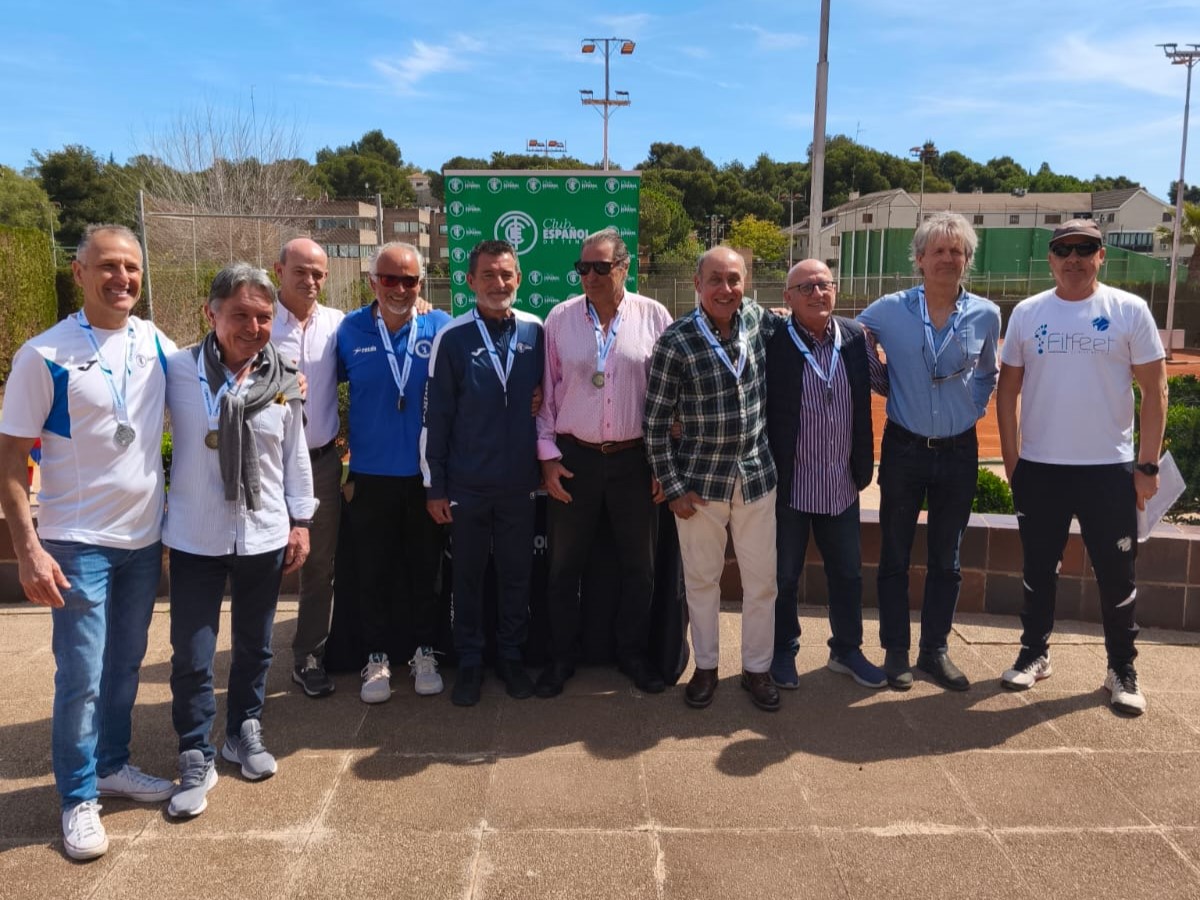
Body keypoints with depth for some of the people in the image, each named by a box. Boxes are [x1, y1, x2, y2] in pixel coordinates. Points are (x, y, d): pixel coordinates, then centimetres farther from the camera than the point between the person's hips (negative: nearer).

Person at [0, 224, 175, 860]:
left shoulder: (157, 345, 1)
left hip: (144, 536, 4)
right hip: (78, 542, -4)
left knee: (125, 665, 16)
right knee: (82, 677, 2)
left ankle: (113, 765, 34)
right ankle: (78, 798, 19)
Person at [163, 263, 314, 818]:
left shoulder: (283, 381, -2)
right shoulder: (177, 370, -9)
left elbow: (295, 457, 6)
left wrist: (300, 522, 6)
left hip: (264, 537, 2)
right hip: (196, 539, -2)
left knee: (255, 646, 15)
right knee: (192, 654, 3)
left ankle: (245, 731, 36)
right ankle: (196, 757, 21)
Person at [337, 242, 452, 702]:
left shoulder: (441, 328, -3)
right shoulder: (350, 330, -1)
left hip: (427, 473, 0)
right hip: (371, 474, 1)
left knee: (425, 569, 11)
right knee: (374, 572, 9)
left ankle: (424, 652, 27)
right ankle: (377, 658, 25)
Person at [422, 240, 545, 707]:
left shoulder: (535, 332, 0)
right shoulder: (452, 337, -6)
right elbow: (435, 415, -4)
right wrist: (434, 486, -4)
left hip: (519, 482, 2)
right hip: (466, 486, -1)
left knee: (516, 575, 13)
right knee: (468, 577, 11)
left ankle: (511, 656, 30)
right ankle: (469, 662, 27)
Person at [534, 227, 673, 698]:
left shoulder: (653, 316, -3)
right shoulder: (560, 318, 0)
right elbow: (547, 391, 3)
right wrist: (548, 455, -1)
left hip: (636, 459, 0)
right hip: (574, 457, 1)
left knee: (638, 565, 12)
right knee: (565, 565, 10)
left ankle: (634, 654, 31)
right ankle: (561, 658, 27)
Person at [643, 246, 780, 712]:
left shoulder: (756, 318, -2)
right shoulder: (675, 342, -14)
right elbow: (655, 422, -9)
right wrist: (673, 487, -9)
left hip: (757, 475, 3)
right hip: (700, 481, -3)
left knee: (761, 580, 10)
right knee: (702, 579, 11)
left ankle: (757, 668, 28)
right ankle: (705, 666, 29)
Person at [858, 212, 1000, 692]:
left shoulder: (986, 315, -1)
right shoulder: (888, 310, -7)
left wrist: (973, 410, 3)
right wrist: (887, 388, 0)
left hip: (958, 453, 2)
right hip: (903, 449, -1)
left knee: (946, 560, 12)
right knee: (895, 556, 7)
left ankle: (935, 650, 26)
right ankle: (895, 650, 20)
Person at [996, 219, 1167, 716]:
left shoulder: (1129, 310, -2)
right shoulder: (1027, 313, 2)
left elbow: (1154, 390, -1)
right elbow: (1008, 390, 6)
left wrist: (1148, 465, -5)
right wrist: (1011, 460, 1)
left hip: (1109, 468, -1)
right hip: (1039, 468, 1)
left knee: (1116, 575, 7)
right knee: (1039, 570, 13)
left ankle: (1122, 670, 24)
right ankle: (1034, 654, 29)